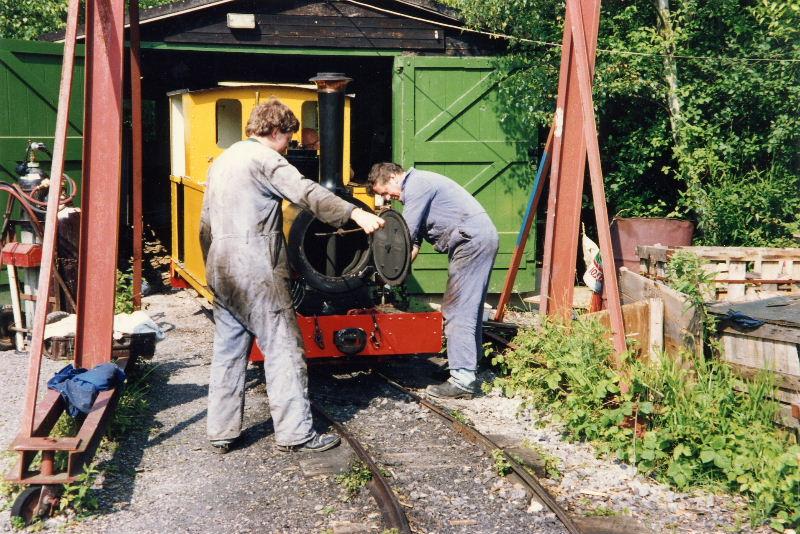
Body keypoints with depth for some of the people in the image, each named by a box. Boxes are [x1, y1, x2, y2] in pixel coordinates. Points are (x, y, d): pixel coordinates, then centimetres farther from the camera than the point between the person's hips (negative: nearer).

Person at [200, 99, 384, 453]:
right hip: (256, 271, -9)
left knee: (228, 351, 11)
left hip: (221, 271, 9)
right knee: (283, 348, -4)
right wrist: (355, 213, -31)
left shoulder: (222, 161, 21)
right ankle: (295, 434, -1)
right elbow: (306, 192, -22)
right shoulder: (264, 158, -6)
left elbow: (206, 224, 23)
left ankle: (221, 432, 14)